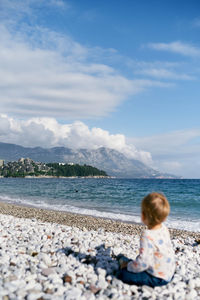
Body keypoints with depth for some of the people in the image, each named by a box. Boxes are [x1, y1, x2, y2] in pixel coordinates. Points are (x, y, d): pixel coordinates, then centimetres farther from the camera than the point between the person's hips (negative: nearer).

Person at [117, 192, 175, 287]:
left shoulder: (147, 236, -29)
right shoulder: (164, 229, -3)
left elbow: (143, 263, -29)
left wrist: (128, 266, -10)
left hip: (157, 278, -9)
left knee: (123, 274, -8)